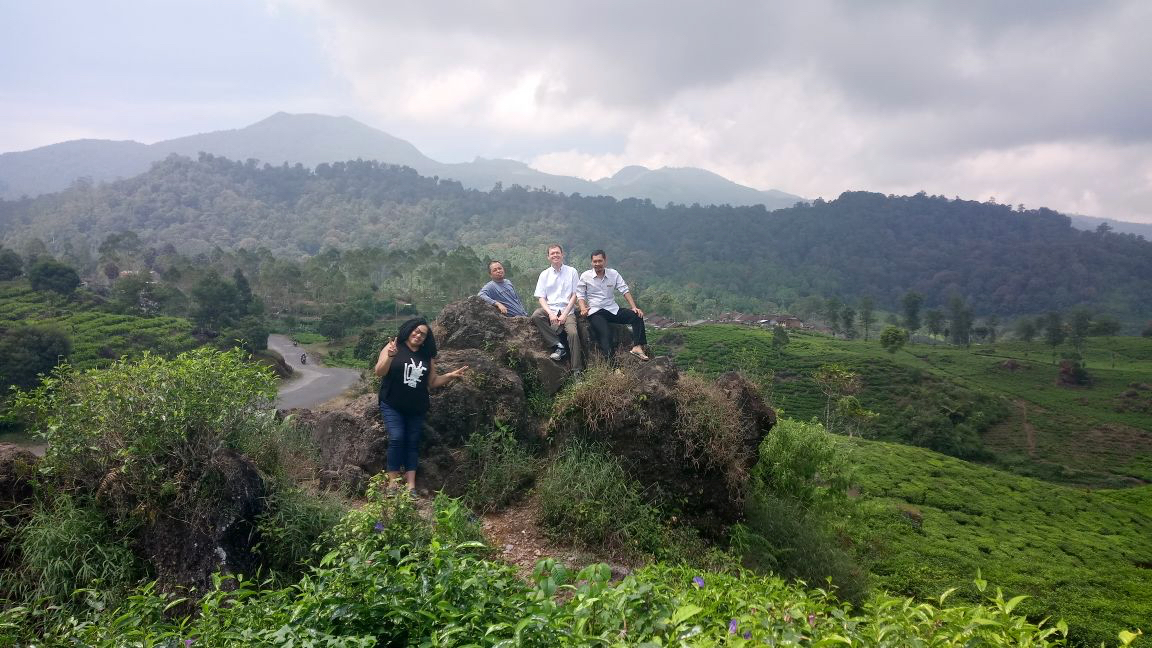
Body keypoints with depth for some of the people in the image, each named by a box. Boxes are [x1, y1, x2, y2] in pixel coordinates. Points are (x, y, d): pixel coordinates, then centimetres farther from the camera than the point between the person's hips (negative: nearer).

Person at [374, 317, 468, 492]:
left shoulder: (427, 355, 8)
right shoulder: (393, 347, -4)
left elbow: (432, 382, 14)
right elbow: (379, 372, -12)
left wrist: (451, 376, -1)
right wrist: (390, 356, -30)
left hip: (417, 409, 4)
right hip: (392, 406, -4)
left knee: (412, 443, 3)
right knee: (396, 439, -15)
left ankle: (411, 486, 5)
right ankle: (393, 483, -7)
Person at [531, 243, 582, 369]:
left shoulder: (571, 272, 8)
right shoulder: (544, 274, 12)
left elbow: (575, 295, 4)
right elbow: (541, 297, 6)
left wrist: (564, 314, -8)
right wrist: (550, 313, -13)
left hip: (567, 311, -2)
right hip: (550, 310, 2)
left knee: (573, 333, -28)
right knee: (536, 315, -31)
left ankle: (577, 371, -21)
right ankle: (558, 345, -24)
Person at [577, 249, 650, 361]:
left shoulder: (613, 274, 7)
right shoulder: (585, 276, 2)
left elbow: (625, 290, 4)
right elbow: (580, 294, 4)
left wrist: (634, 307, -6)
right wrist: (583, 308, -15)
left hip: (613, 310, 4)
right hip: (595, 312, -3)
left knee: (637, 316, -17)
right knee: (605, 334, -30)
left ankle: (637, 347, -22)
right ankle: (609, 361, -23)